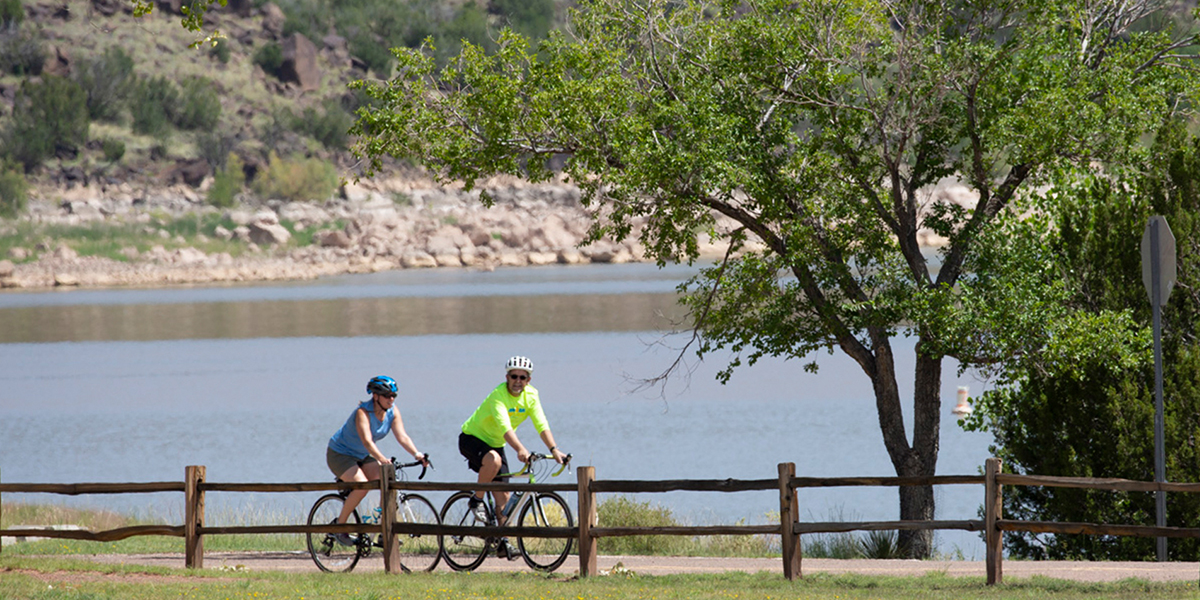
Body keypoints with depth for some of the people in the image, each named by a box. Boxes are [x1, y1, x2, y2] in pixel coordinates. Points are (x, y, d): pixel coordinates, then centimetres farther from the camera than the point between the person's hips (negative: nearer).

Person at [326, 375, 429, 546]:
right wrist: (381, 459, -57)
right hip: (340, 454, -7)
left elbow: (402, 436, -17)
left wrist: (417, 454, -33)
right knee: (362, 485, -29)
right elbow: (367, 441, -41)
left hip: (362, 456, 7)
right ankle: (339, 527, -13)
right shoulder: (363, 412, -28)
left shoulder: (392, 411, -9)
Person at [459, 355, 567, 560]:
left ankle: (502, 542, 5)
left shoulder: (531, 396, -10)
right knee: (493, 459, -38)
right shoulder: (499, 395, -29)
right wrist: (520, 450, -58)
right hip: (472, 438, -6)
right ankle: (477, 500, -17)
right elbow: (505, 427, -43)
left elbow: (542, 425, -18)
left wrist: (554, 450, -34)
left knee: (503, 496, -1)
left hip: (495, 444, 6)